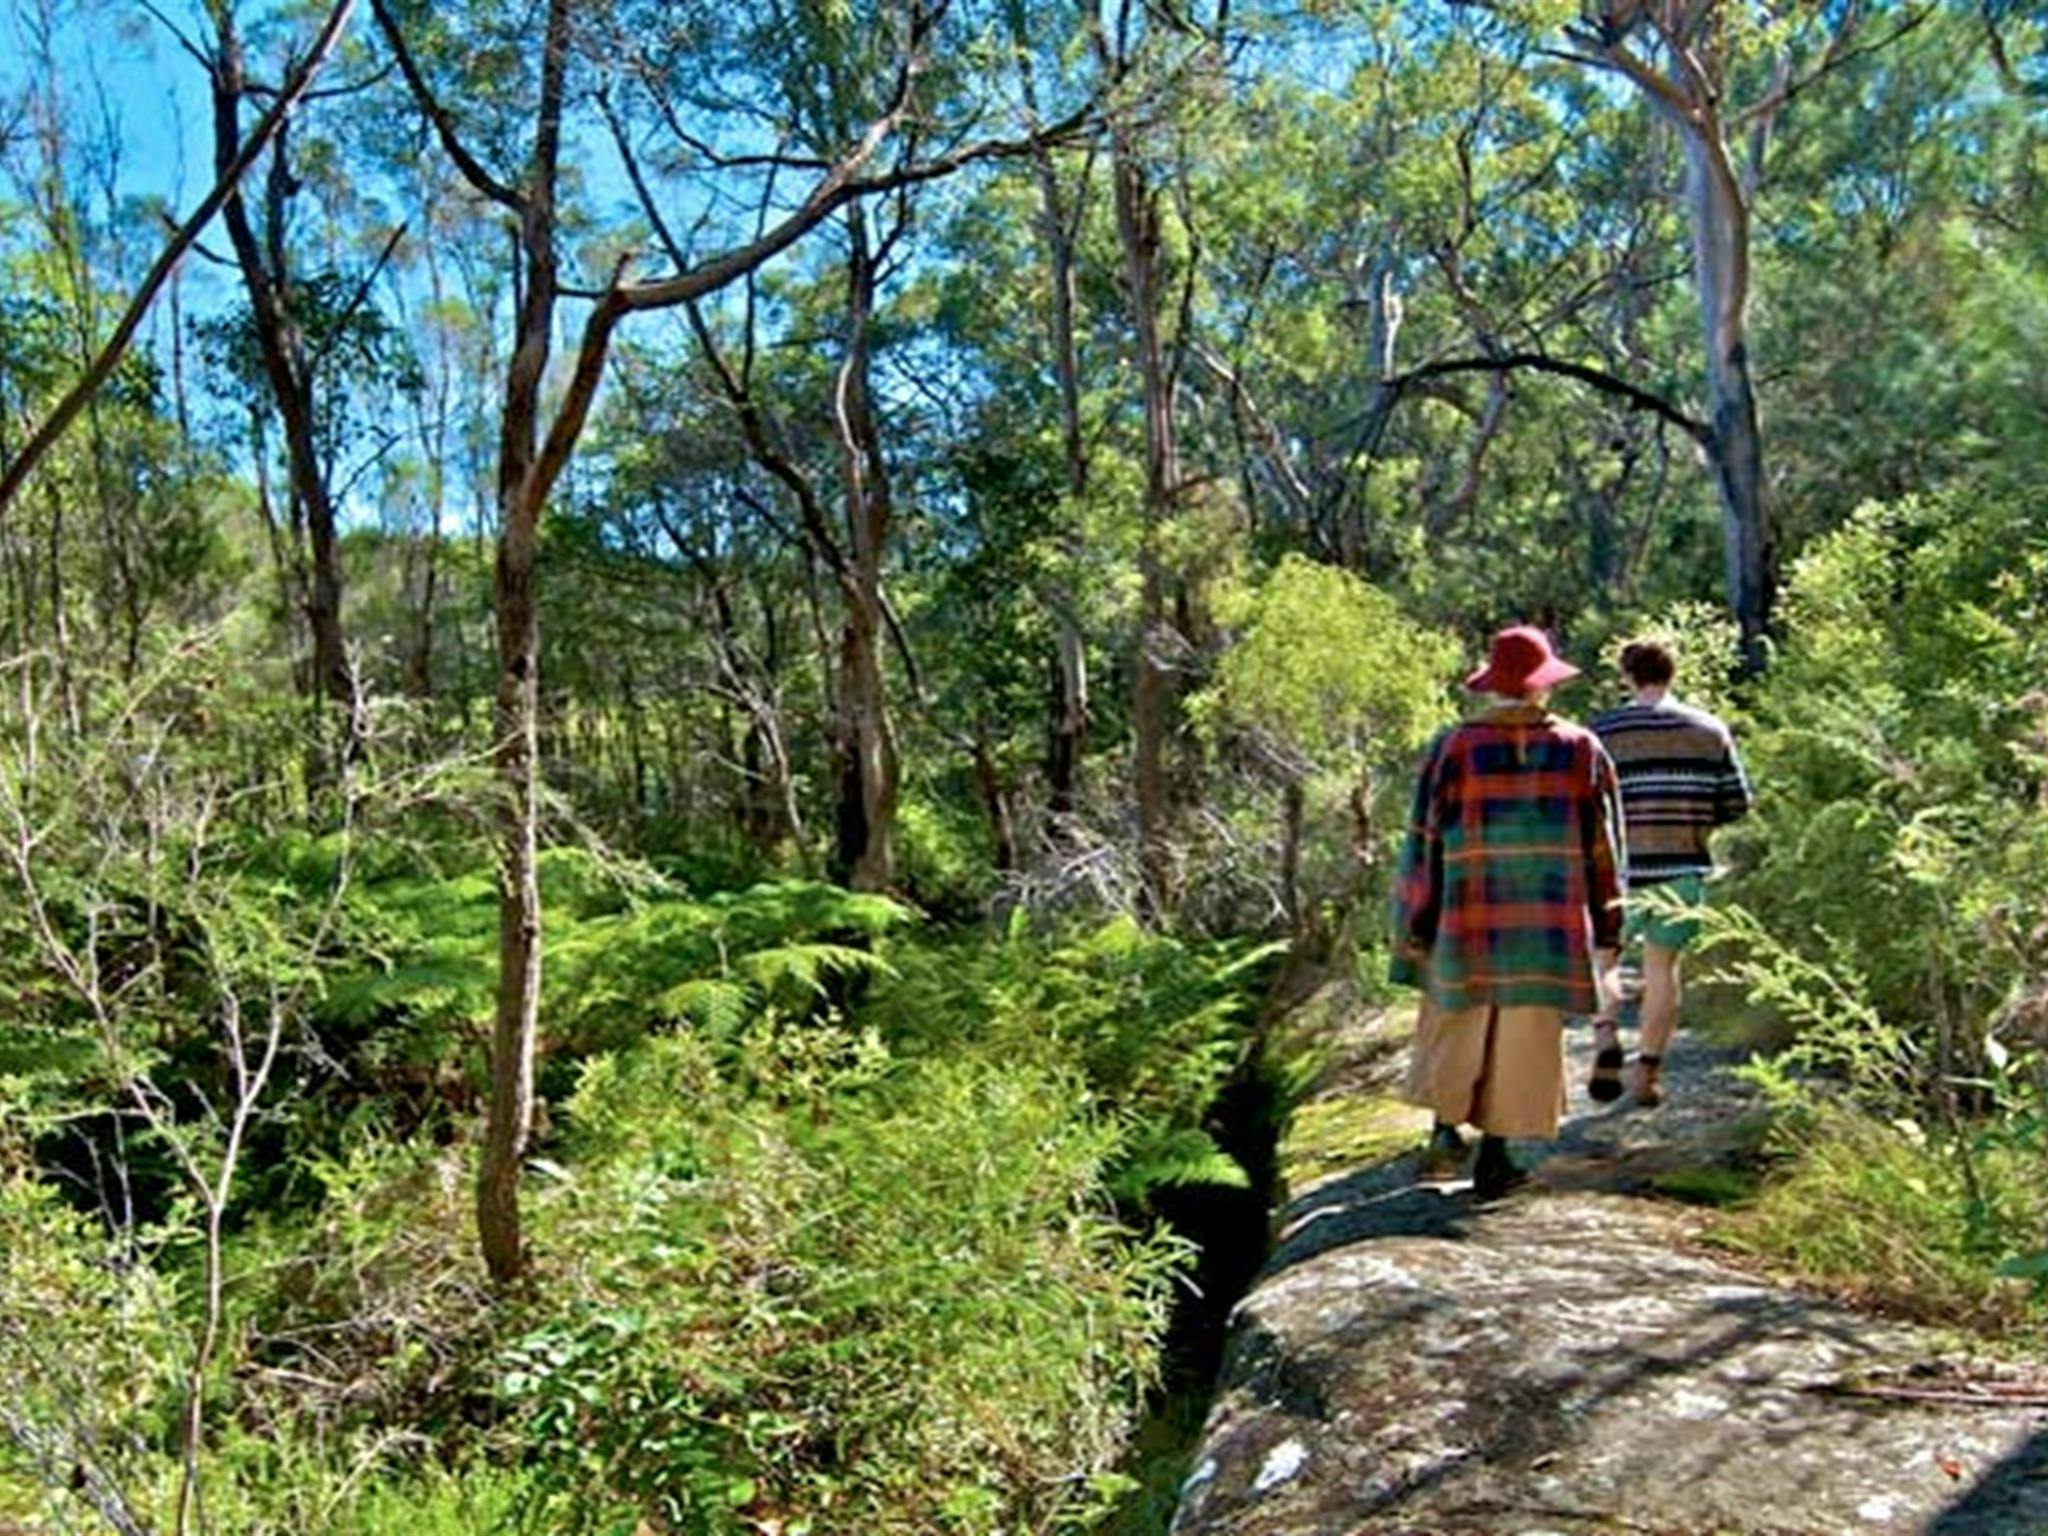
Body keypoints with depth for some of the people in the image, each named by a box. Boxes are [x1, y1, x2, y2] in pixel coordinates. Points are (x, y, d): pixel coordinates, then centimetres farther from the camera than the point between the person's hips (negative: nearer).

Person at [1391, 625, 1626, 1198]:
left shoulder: (1453, 748, -5)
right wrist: (1606, 931, 11)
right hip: (1550, 926, 1)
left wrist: (1413, 927, 3)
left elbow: (1425, 842, -4)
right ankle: (1494, 1152, 11)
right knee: (1526, 1038, 8)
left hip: (1465, 919, 0)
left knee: (1454, 1028, 17)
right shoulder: (1581, 750, 0)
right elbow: (1603, 848, 4)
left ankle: (1446, 1129, 8)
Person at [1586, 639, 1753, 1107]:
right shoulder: (1711, 731, 3)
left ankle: (1606, 1036, -3)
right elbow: (1737, 804, 4)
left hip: (1621, 867, -2)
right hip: (1684, 868, 2)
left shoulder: (1602, 731, -6)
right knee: (1662, 965, 11)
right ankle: (1648, 1070, 13)